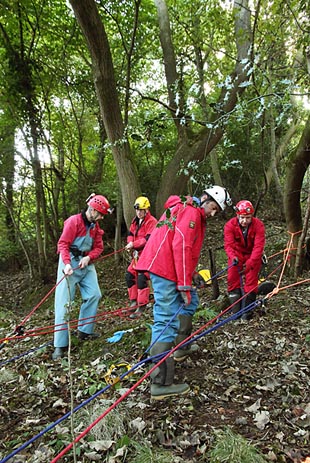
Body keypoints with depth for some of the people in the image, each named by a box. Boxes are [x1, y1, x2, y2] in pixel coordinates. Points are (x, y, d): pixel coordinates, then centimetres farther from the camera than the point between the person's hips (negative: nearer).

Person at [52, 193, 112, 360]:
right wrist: (67, 264, -29)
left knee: (94, 295, 0)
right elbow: (63, 244, -17)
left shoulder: (95, 226, 8)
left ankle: (84, 331, 16)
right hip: (70, 263, -7)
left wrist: (88, 257, -13)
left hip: (86, 263, 7)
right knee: (64, 302, -7)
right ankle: (60, 345, -3)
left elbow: (98, 247, 7)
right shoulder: (74, 221, -13)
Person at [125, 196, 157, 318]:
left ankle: (141, 307, -8)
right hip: (137, 254, 9)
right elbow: (130, 234, 13)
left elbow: (148, 239, -23)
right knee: (130, 275, 10)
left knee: (142, 278, -16)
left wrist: (134, 244, -24)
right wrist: (130, 244, -8)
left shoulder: (152, 222, -14)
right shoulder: (136, 221, 14)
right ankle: (134, 301, 23)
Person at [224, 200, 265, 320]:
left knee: (251, 281, -4)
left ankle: (247, 311, 10)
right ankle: (235, 312, 12)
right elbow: (228, 244, -29)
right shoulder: (230, 225, -24)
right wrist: (233, 257, -50)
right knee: (232, 279, -1)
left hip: (253, 256, -1)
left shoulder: (258, 225, -25)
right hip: (236, 255, 1)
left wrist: (250, 262, -46)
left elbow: (258, 246, -32)